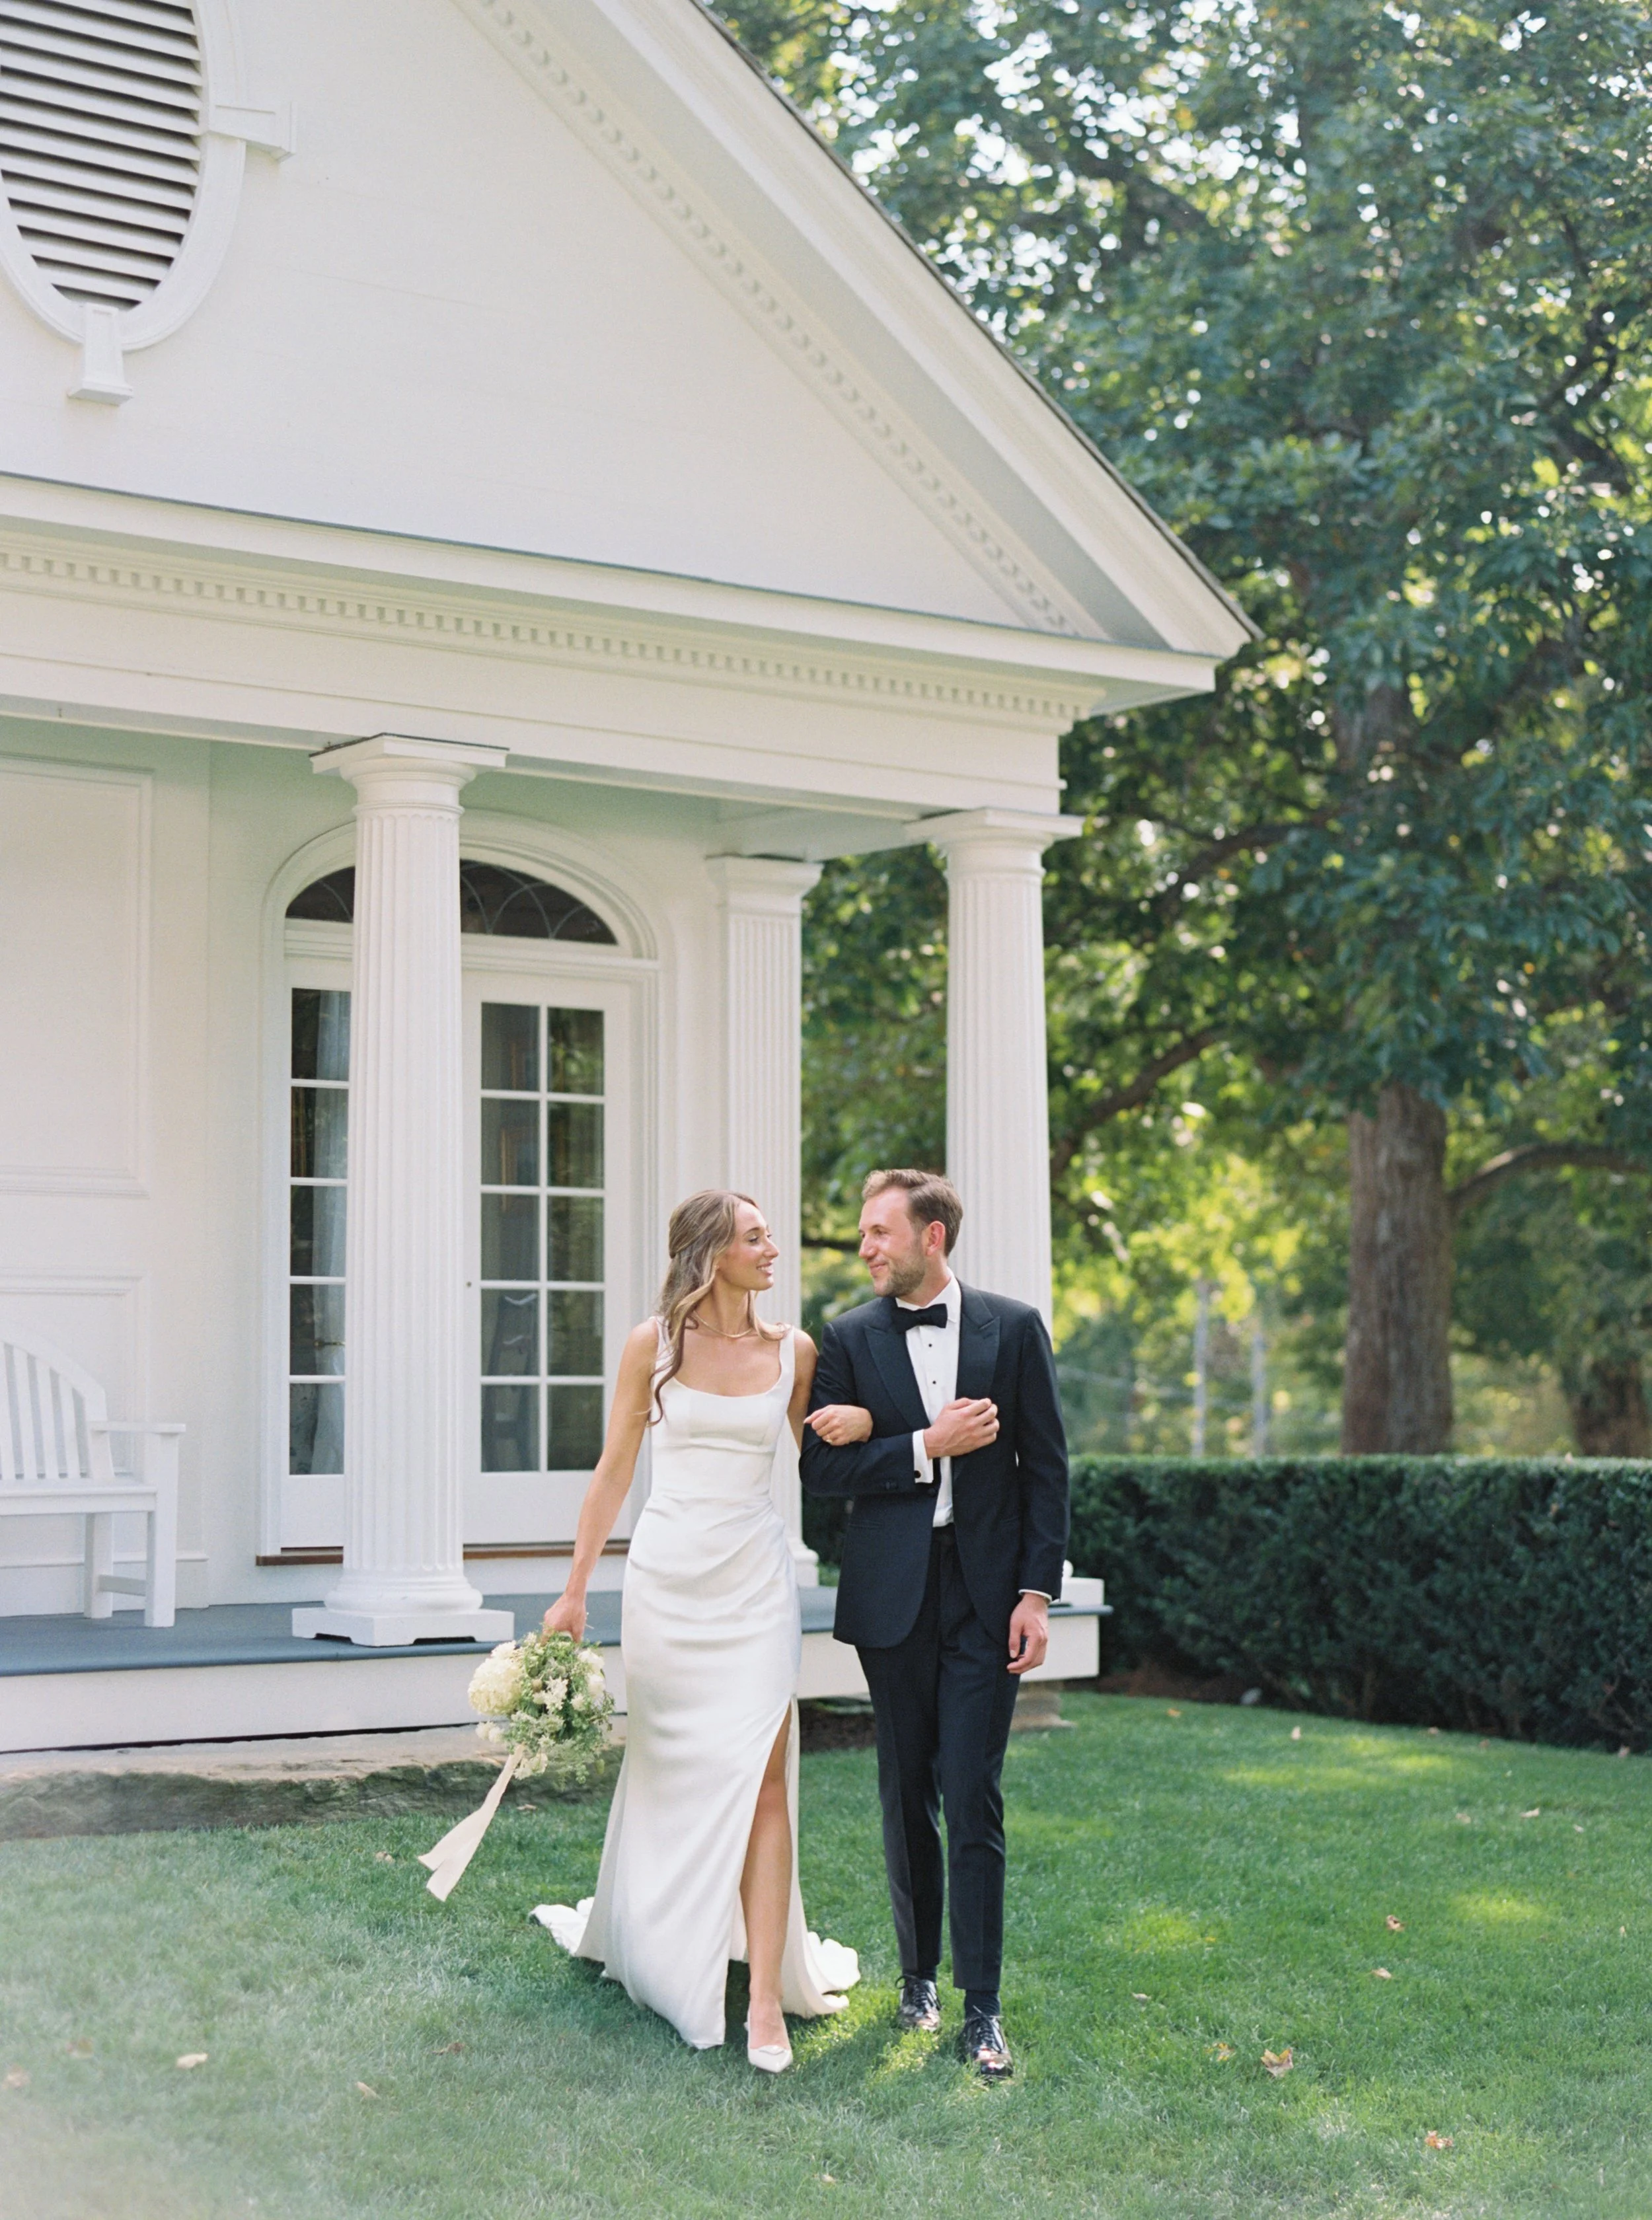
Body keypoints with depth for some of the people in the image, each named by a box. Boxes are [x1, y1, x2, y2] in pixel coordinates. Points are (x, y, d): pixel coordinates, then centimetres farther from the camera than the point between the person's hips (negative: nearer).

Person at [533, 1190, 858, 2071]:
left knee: (760, 1775, -8)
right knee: (665, 1768, 12)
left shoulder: (793, 1353, 4)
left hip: (756, 1579, 0)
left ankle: (766, 1999, -6)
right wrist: (574, 1591, 5)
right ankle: (635, 1929, 38)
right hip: (667, 1576, 0)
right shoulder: (654, 1344, -1)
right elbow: (613, 1471, 4)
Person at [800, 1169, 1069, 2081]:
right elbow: (821, 1468, -3)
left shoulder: (1014, 1328, 1)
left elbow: (1046, 1467, 1)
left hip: (985, 1597, -2)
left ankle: (980, 2007, 0)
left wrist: (1036, 1593, -5)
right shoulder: (849, 1339, 3)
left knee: (972, 1800, -5)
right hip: (892, 1596, 2)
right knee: (906, 1795, 11)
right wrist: (925, 1447, -14)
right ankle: (919, 1974, 26)